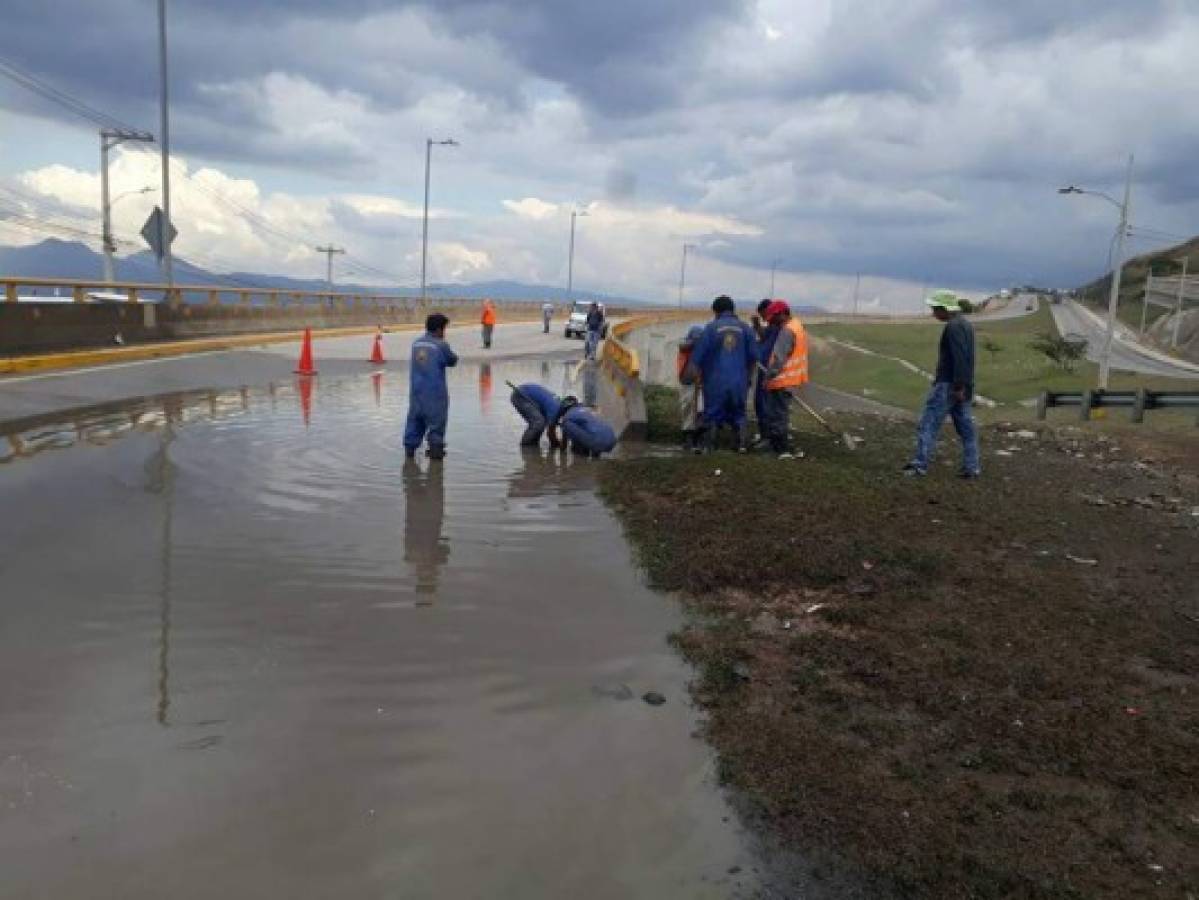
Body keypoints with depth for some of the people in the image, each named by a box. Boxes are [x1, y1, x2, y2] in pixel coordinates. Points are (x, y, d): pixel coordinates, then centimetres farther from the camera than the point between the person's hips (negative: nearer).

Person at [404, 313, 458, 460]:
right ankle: (435, 447, 5)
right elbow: (452, 361, 0)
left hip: (416, 390, 5)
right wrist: (453, 356, 20)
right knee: (436, 420, 5)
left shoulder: (416, 344, 5)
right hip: (435, 391, -5)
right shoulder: (441, 345, -11)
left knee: (415, 420, 14)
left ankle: (410, 446, 16)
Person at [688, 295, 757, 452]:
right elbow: (753, 357, 7)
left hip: (716, 380, -2)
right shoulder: (744, 328, 3)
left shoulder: (711, 327, -5)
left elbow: (698, 357, -3)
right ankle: (741, 445, 12)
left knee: (713, 414, 6)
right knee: (738, 413, 15)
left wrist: (700, 374, 11)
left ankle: (709, 446, 7)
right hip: (739, 380, 3)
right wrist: (747, 375, 20)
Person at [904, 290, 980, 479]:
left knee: (928, 423, -7)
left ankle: (920, 464, -9)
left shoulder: (953, 327, -15)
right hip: (963, 387, 10)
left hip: (949, 385, -10)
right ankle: (972, 467, 13)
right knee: (965, 426, 11)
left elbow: (959, 358, -23)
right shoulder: (965, 325, 16)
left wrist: (958, 386, -24)